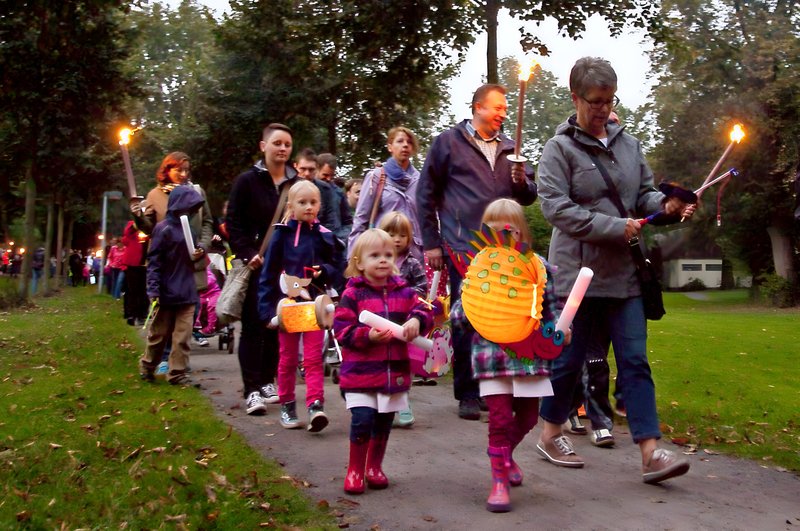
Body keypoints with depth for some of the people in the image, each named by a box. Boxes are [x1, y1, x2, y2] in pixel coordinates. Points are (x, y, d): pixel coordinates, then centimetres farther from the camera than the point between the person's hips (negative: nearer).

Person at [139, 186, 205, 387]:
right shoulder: (164, 228, -10)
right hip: (167, 292, -5)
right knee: (159, 333, 10)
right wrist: (153, 290, -18)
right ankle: (147, 366, 29)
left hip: (187, 291, 6)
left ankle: (178, 372, 8)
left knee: (183, 335, 2)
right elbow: (153, 261, -12)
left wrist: (197, 255, 1)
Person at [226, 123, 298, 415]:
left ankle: (267, 382, 20)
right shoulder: (247, 181, -1)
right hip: (256, 267, -3)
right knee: (253, 326, -3)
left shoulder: (296, 184, 9)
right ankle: (252, 390, -1)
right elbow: (233, 223, -3)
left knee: (277, 326, 7)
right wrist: (248, 255, -14)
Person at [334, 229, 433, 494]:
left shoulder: (404, 291, 6)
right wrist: (368, 335, -22)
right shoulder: (353, 293, -6)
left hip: (395, 370, 4)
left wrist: (417, 320, -20)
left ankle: (374, 467, 35)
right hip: (361, 371, -4)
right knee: (362, 419, -10)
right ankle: (355, 470, 12)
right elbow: (342, 328, -10)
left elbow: (423, 309, 2)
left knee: (384, 422, 15)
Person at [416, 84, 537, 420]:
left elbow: (529, 197, 17)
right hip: (463, 249, -4)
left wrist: (523, 182, -6)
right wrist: (431, 243, -1)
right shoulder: (449, 143, 4)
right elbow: (426, 194, 4)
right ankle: (468, 394, 9)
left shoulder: (509, 149, 16)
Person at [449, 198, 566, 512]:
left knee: (528, 417, 15)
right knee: (500, 418, -4)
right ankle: (499, 480, 10)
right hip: (493, 355, -2)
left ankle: (504, 454, 44)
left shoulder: (538, 266, 3)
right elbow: (457, 315, 4)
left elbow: (551, 305, 12)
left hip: (531, 354, 3)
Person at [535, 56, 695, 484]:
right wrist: (616, 227, -18)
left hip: (624, 272, 5)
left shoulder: (629, 144, 10)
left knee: (635, 362, 2)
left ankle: (651, 453, 4)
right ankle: (550, 435, 26)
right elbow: (556, 208, -15)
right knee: (569, 359, 7)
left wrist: (665, 205, -7)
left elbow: (644, 193, 16)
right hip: (580, 271, -4)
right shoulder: (560, 148, -6)